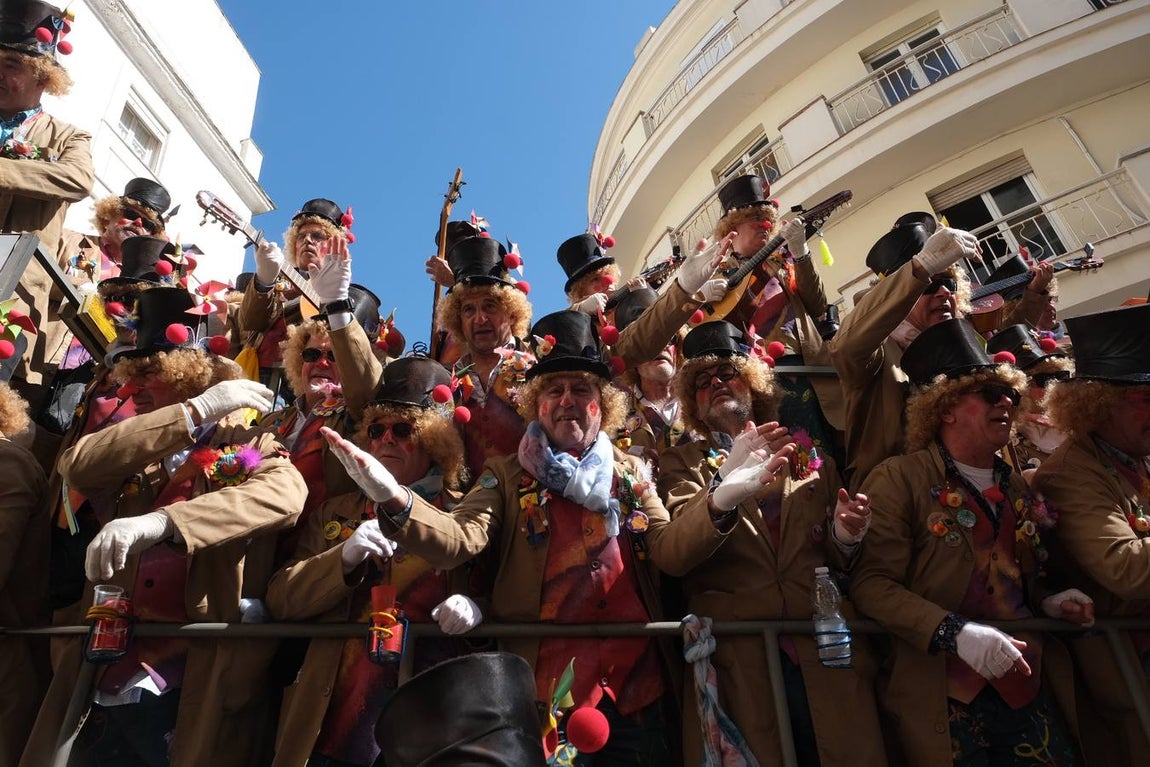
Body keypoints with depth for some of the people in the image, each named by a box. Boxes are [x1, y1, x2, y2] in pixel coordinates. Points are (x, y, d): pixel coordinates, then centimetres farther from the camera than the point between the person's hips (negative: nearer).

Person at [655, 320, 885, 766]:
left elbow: (837, 562, 17)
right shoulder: (683, 463, 5)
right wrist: (721, 495, -31)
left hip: (827, 657, 2)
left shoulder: (811, 461, 12)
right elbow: (670, 557, -12)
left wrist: (843, 536, -6)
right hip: (736, 665, -2)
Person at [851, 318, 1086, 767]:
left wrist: (1046, 603, 5)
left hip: (1029, 689, 6)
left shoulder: (1017, 488, 13)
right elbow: (872, 583, -18)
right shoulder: (898, 479, -10)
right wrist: (956, 633, -26)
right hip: (943, 694, -6)